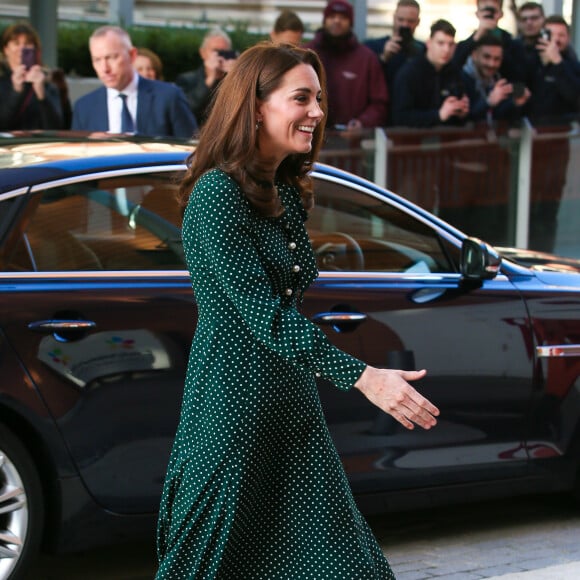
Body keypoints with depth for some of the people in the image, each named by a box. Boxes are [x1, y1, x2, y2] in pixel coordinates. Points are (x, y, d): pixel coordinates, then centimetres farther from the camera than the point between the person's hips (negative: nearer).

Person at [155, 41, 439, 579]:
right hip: (234, 406, -8)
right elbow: (263, 311, -22)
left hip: (294, 403, 8)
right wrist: (362, 376, -28)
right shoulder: (217, 194, -16)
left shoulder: (288, 193, 12)